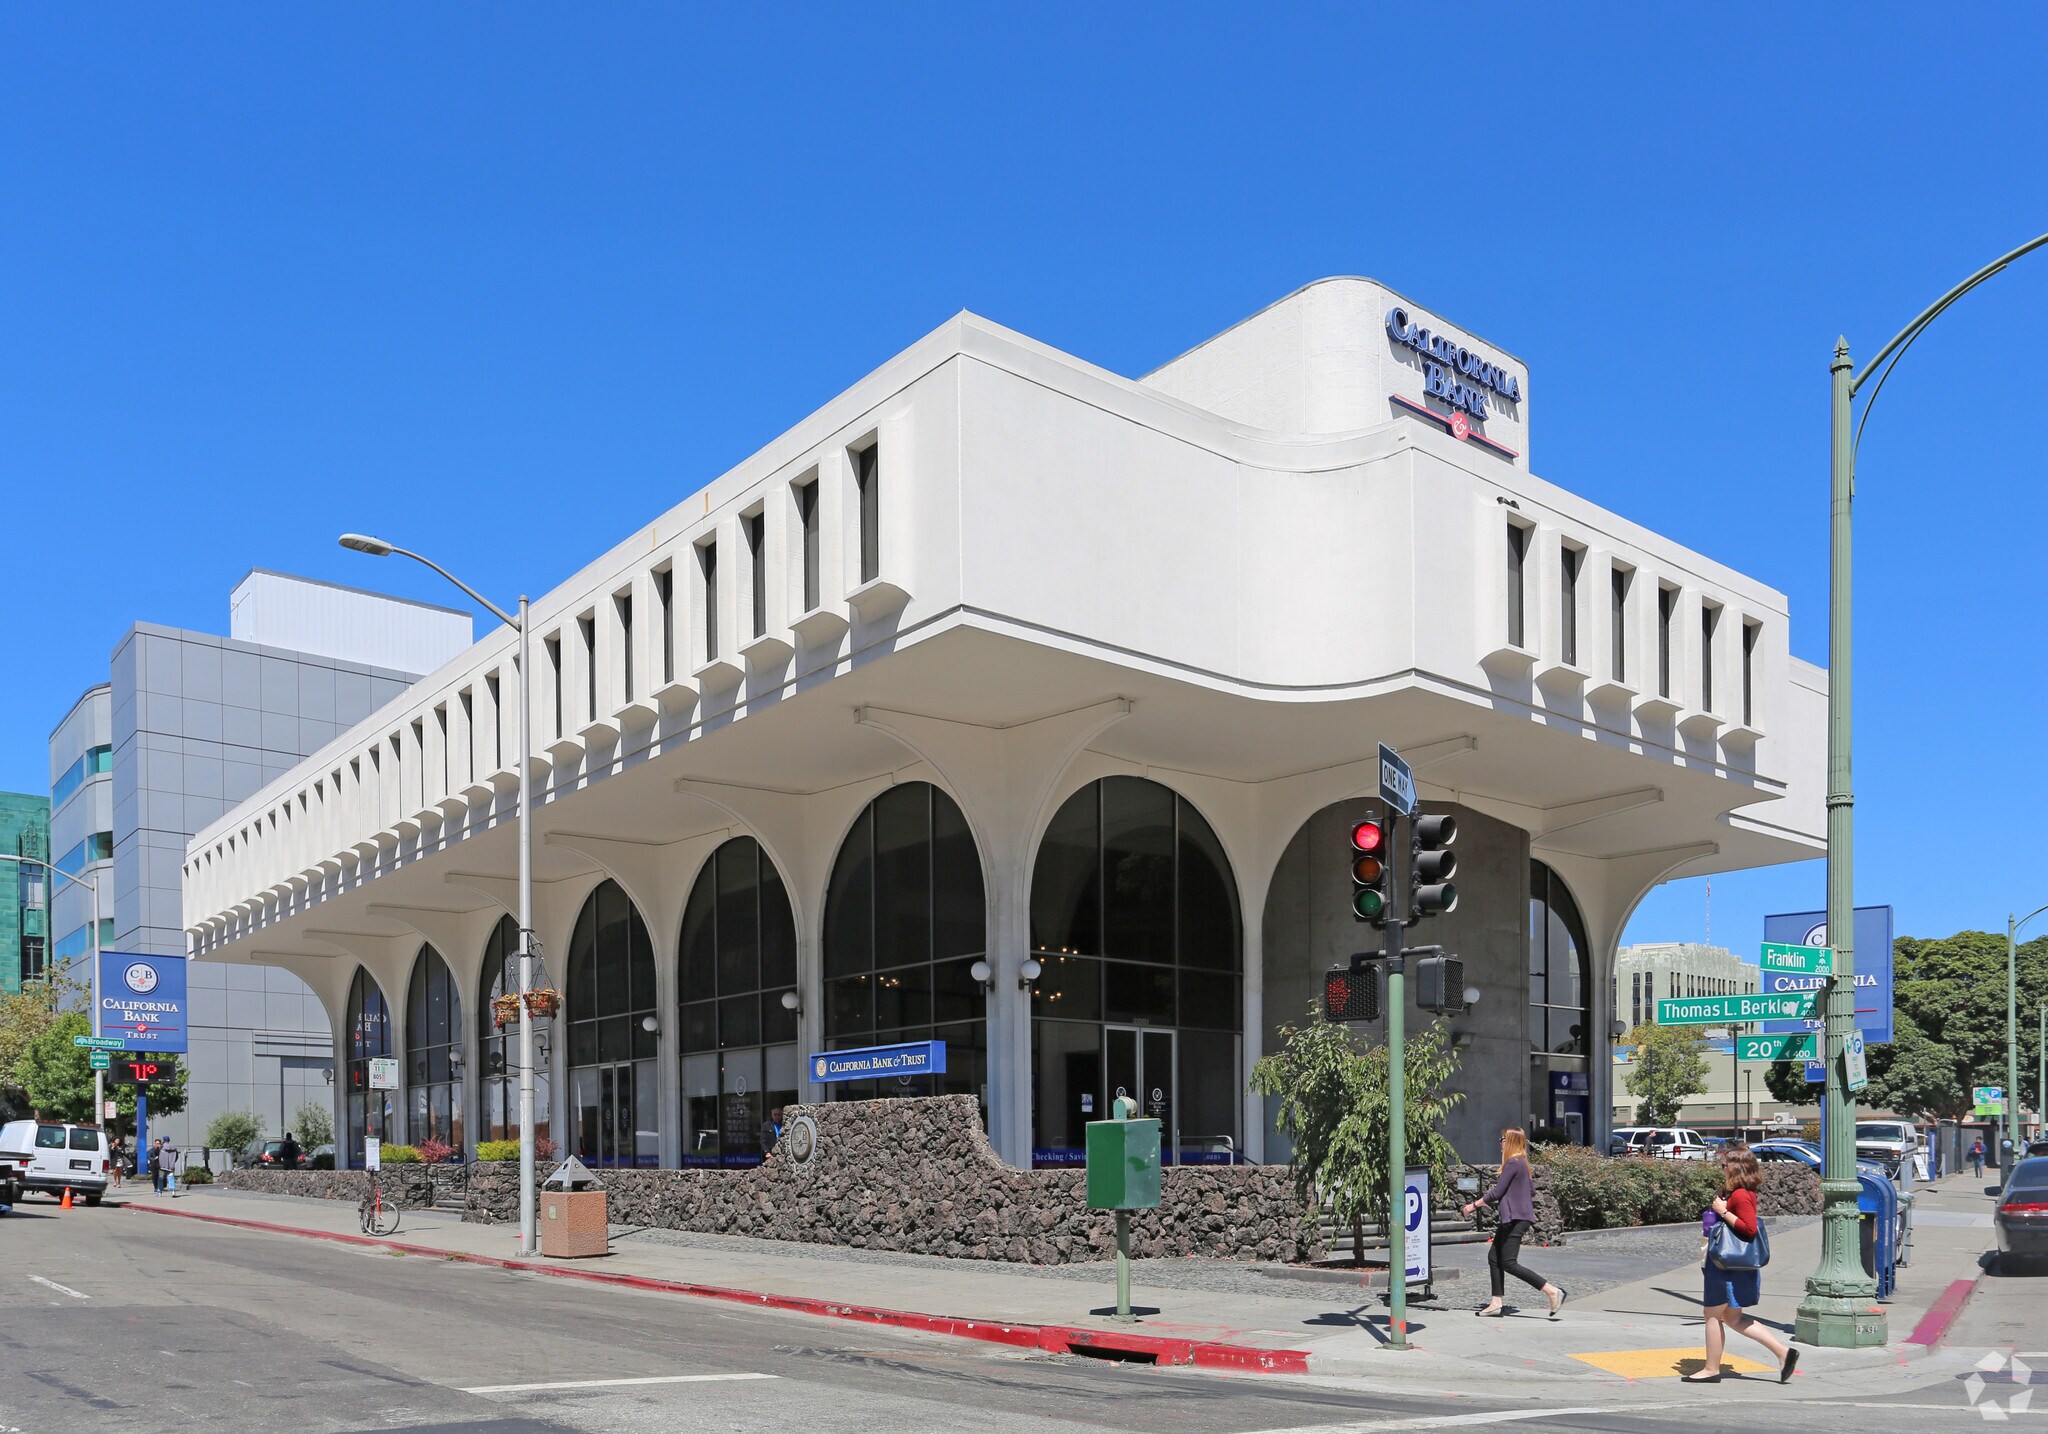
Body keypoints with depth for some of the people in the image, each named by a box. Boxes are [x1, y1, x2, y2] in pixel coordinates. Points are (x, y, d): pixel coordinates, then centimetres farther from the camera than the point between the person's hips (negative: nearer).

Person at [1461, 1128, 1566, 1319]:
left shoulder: (1513, 1163, -14)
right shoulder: (1521, 1163, 15)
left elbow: (1496, 1193, -15)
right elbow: (1532, 1190, 22)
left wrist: (1474, 1205, -6)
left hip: (1515, 1218, -10)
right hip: (1513, 1218, 10)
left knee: (1509, 1263, -10)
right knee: (1494, 1257, 10)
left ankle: (1553, 1292, -12)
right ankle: (1496, 1304, 9)